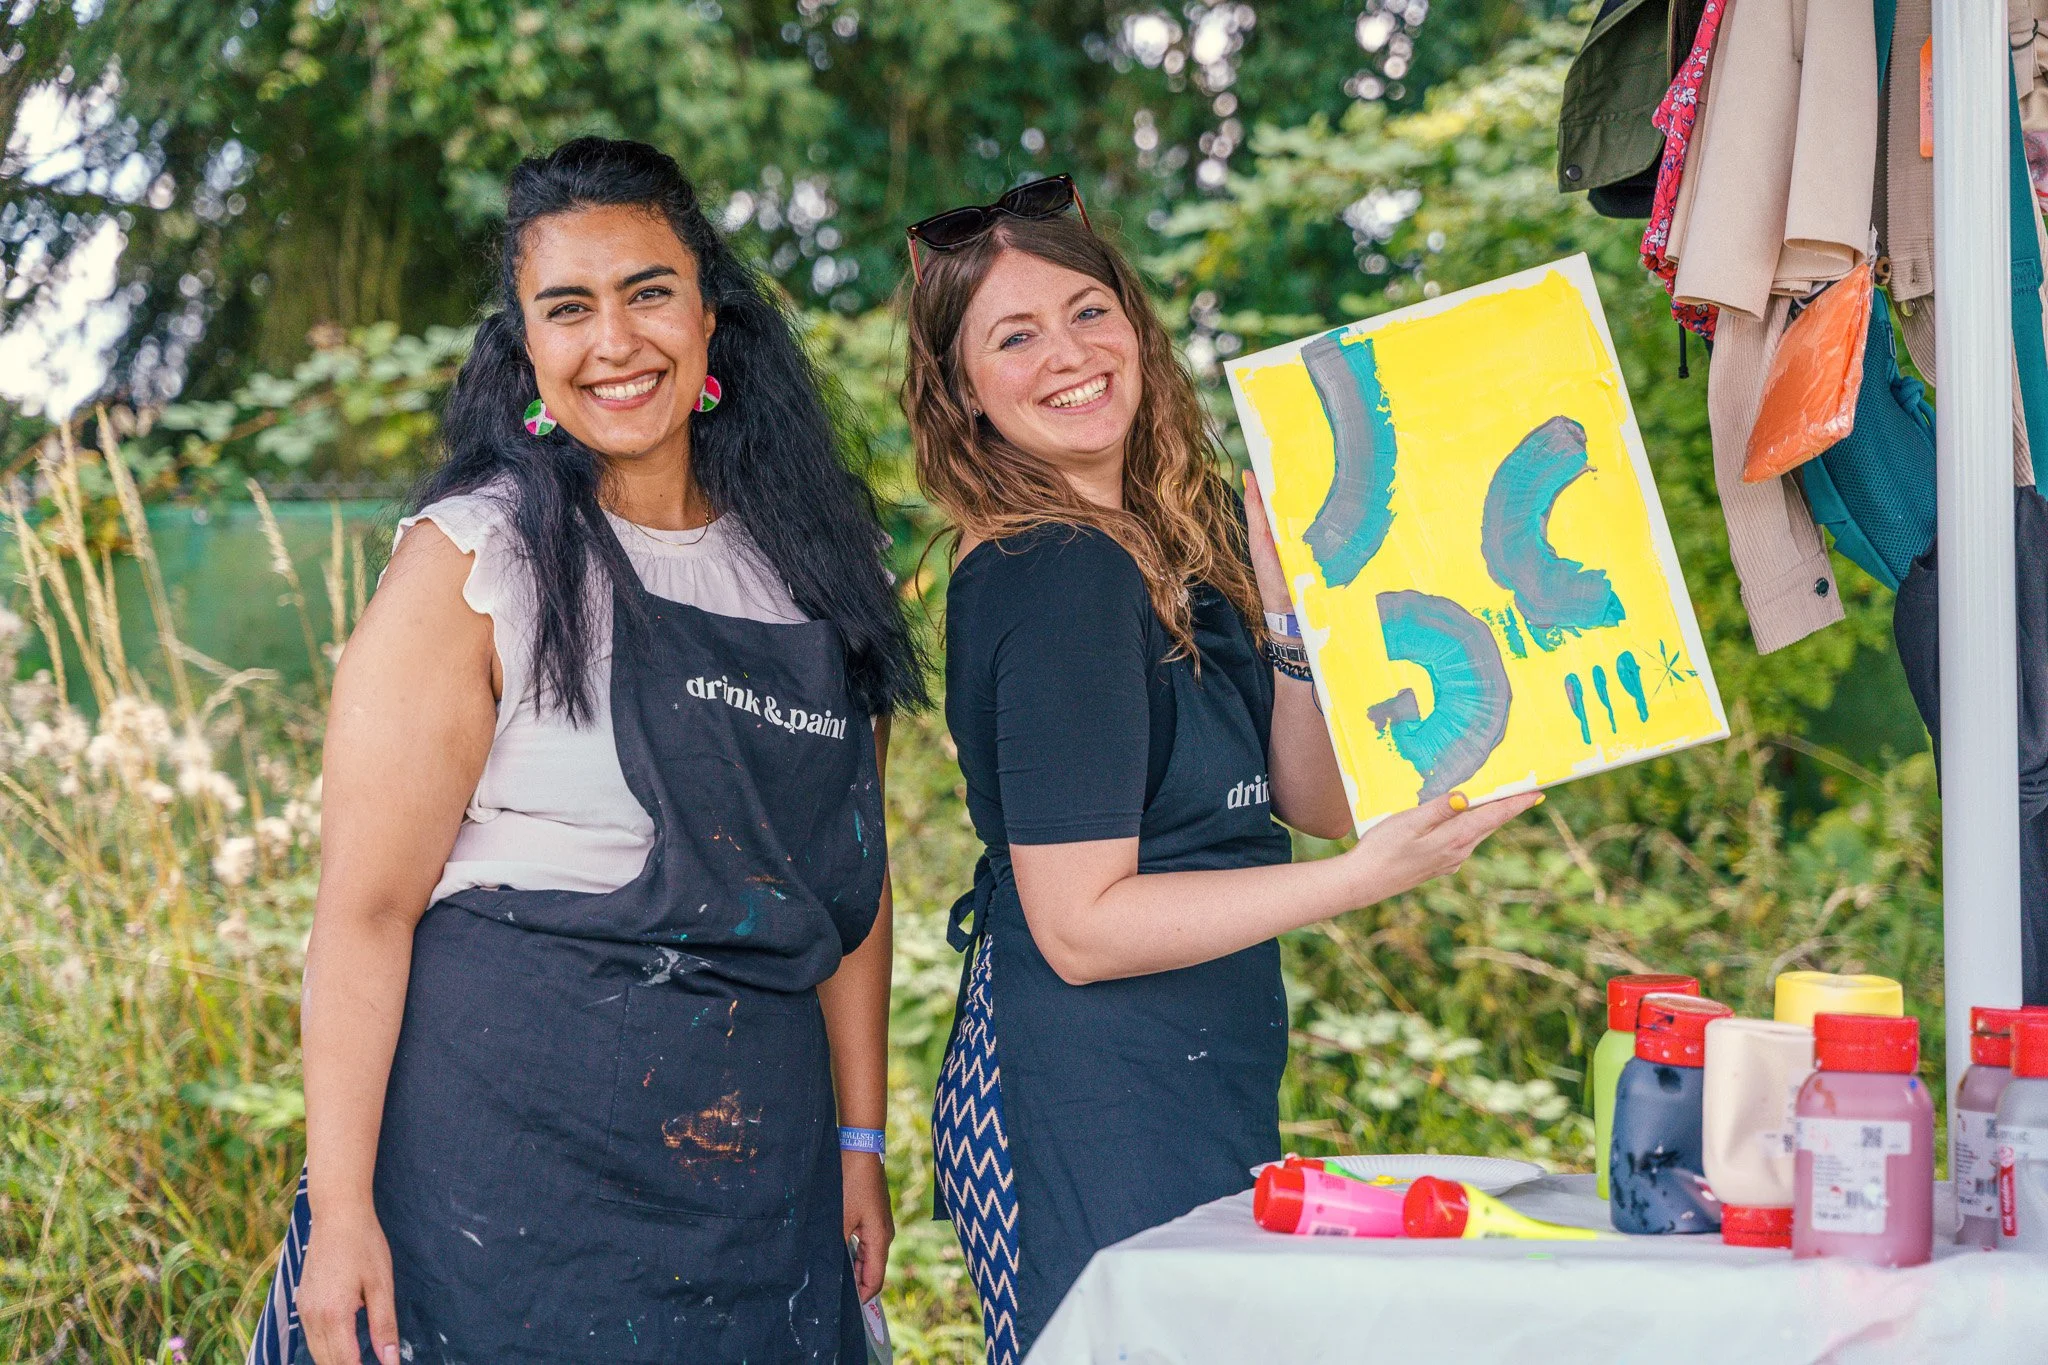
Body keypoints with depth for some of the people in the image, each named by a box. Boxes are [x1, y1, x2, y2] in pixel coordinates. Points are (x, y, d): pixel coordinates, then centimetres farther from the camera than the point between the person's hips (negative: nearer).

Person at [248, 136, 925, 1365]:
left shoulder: (804, 568, 7)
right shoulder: (470, 564, -8)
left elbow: (847, 876, 12)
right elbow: (368, 907, -12)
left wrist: (861, 1142, 10)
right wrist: (340, 1208, -16)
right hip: (510, 1159, -5)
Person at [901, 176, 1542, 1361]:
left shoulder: (1183, 537, 9)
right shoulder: (1056, 576, -18)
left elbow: (1314, 799, 7)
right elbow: (1080, 926, -20)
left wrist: (1281, 576, -3)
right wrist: (1367, 876, -23)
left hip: (1203, 1087, 9)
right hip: (1092, 1116, -9)